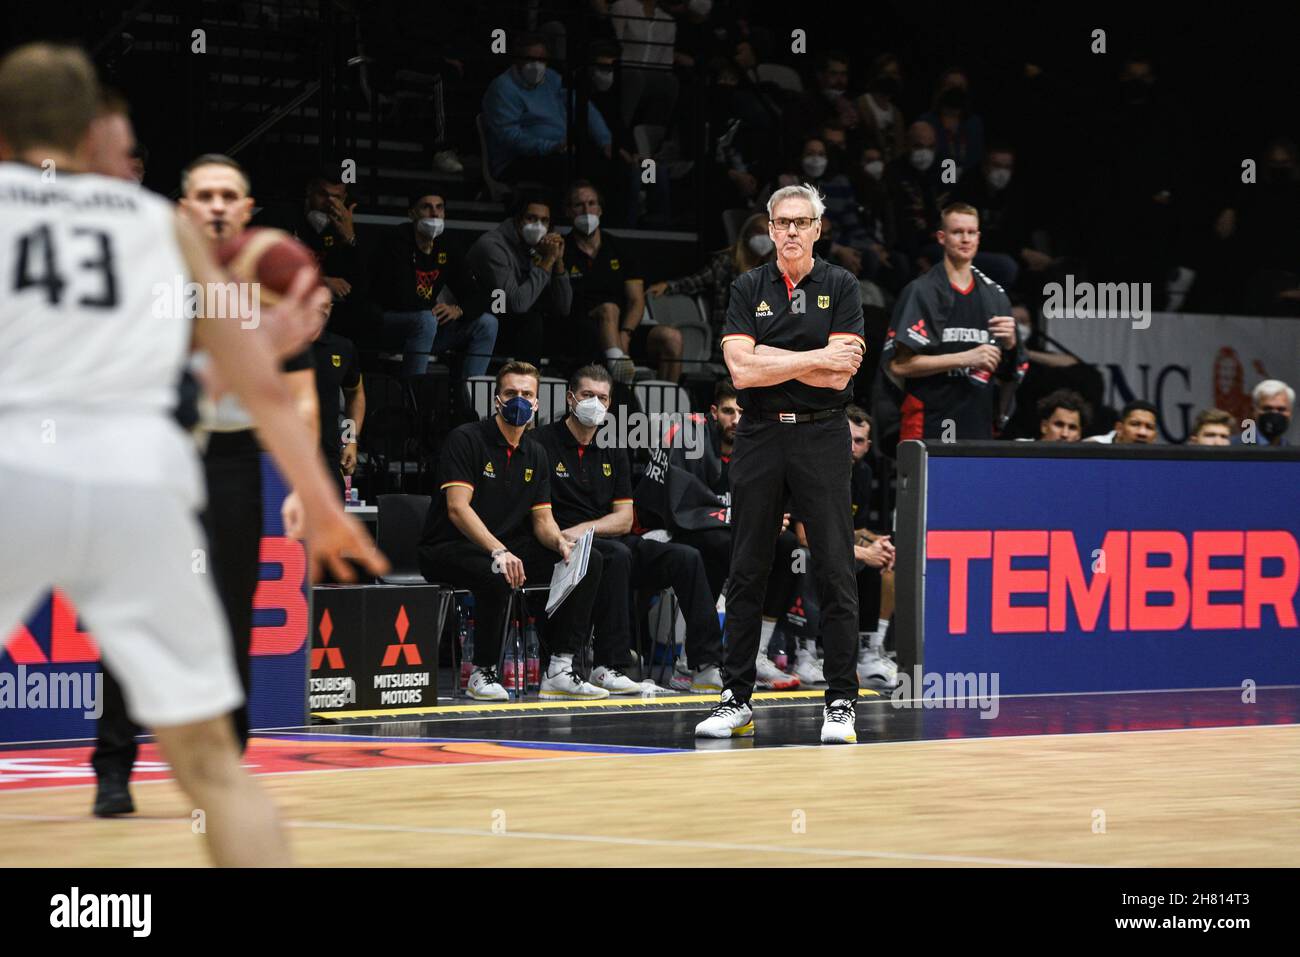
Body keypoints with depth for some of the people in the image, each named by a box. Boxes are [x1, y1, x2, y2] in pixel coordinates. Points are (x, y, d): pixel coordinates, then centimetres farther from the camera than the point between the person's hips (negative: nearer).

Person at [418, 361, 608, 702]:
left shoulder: (535, 455, 12)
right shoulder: (467, 439, -11)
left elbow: (542, 520, 10)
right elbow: (457, 508, -21)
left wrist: (561, 542, -15)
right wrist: (499, 552, -34)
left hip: (507, 548, 8)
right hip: (450, 549, -7)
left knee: (588, 561, -8)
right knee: (498, 574, -40)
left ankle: (560, 670, -11)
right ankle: (482, 671, -19)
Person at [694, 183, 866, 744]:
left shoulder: (841, 287, 2)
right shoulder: (748, 289, 7)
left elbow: (839, 376, -9)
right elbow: (741, 370, -7)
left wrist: (767, 359, -9)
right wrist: (816, 358, -10)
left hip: (821, 438, -2)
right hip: (760, 438, 2)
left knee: (834, 571, -5)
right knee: (747, 571, 4)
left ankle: (841, 703, -1)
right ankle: (736, 699, 10)